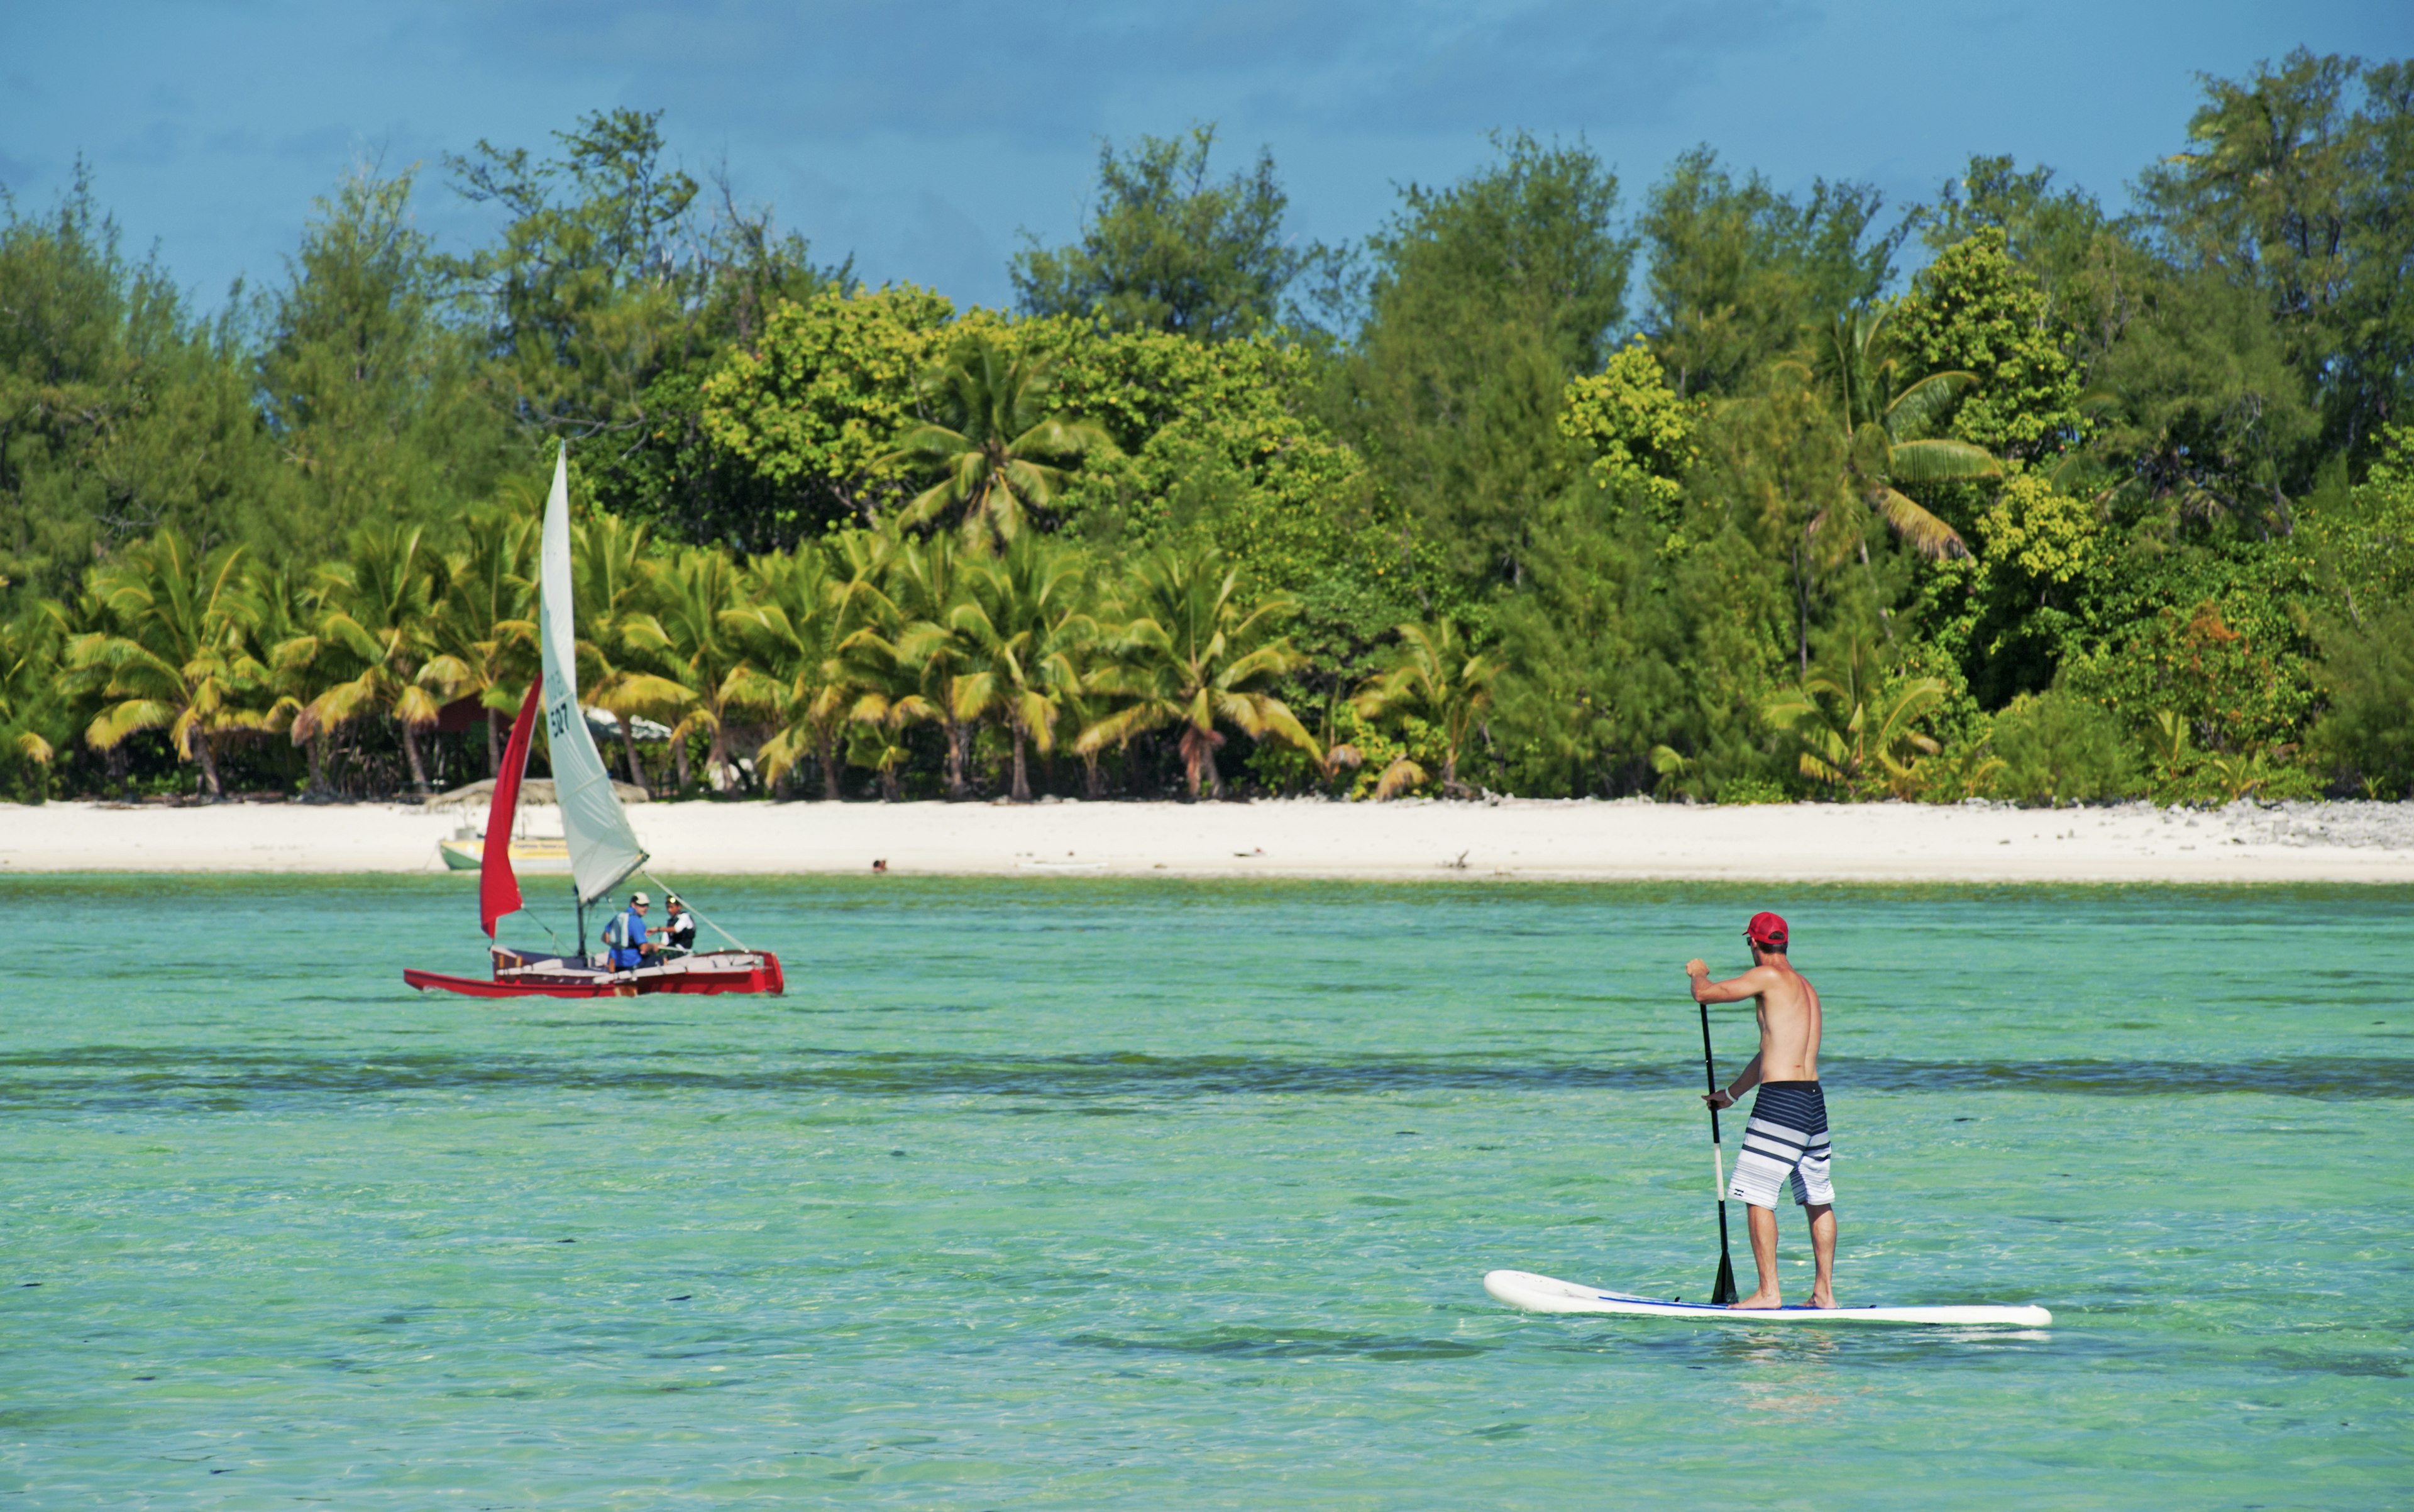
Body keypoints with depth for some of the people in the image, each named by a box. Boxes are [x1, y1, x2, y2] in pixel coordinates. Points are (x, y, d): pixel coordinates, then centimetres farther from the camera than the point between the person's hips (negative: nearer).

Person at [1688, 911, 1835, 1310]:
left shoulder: (1770, 977, -8)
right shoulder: (1805, 987, 19)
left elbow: (1705, 993, -10)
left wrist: (1698, 973, 14)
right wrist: (1731, 1093, 39)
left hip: (1780, 1099, -9)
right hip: (1814, 1100, 9)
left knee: (1757, 1197, -5)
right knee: (1818, 1199, 13)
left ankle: (1769, 1292, -7)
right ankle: (1825, 1292, 16)